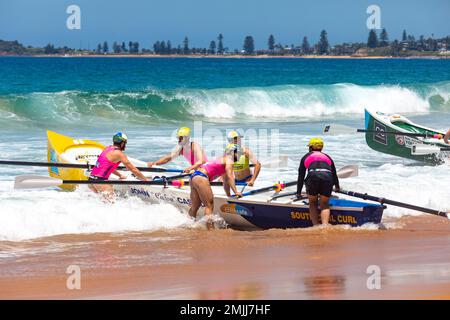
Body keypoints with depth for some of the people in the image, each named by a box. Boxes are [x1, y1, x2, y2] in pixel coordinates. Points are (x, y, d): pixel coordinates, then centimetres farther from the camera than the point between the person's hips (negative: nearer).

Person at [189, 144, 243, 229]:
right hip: (201, 178, -10)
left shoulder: (223, 159, 29)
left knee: (195, 207, 14)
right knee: (209, 205, -11)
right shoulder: (229, 160, 1)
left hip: (194, 177, 10)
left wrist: (229, 195, 34)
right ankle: (210, 228, -18)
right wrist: (236, 192, -15)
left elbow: (225, 181, 33)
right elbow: (230, 177, -11)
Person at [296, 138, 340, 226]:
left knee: (313, 204, 19)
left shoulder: (306, 157, 29)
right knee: (324, 205, 16)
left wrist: (298, 192, 40)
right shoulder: (327, 157, 35)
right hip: (327, 178, 2)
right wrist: (337, 186, 64)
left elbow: (301, 176, 31)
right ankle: (325, 225, -6)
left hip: (313, 178, -2)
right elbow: (334, 173, 46)